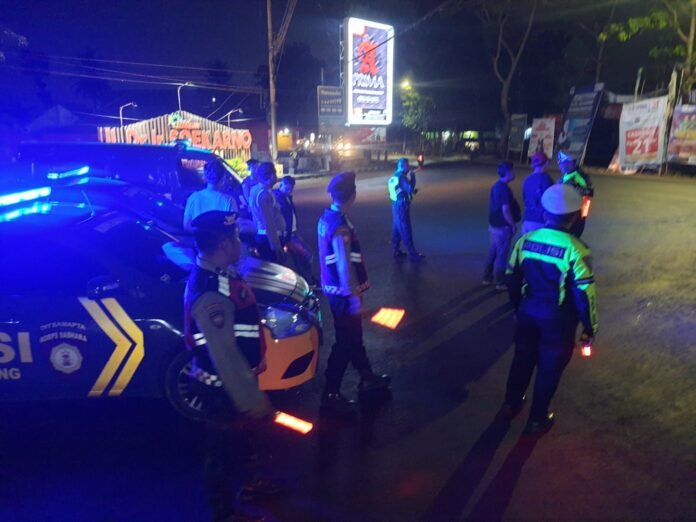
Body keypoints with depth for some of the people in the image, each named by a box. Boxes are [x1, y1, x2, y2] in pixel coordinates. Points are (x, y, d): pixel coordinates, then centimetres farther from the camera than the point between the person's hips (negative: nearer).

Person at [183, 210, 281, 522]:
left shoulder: (217, 272, -3)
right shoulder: (210, 295, -34)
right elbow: (224, 356, -31)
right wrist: (252, 401, -23)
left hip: (238, 376, 9)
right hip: (223, 386, -9)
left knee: (240, 436, 30)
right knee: (223, 447, 14)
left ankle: (246, 482, 55)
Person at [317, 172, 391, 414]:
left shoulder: (327, 217, 4)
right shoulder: (340, 226, -26)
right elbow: (344, 266, -25)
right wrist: (354, 297, -18)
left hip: (334, 287, 9)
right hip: (343, 292, -9)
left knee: (353, 336, 22)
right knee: (345, 343, 3)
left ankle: (367, 378, 39)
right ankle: (330, 395, 14)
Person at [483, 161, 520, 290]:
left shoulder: (496, 186, 9)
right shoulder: (504, 189, -21)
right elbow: (505, 210, -23)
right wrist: (513, 225, -14)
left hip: (494, 225, 9)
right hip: (502, 227, -9)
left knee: (492, 252, 16)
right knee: (501, 255, 0)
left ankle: (487, 278, 24)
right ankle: (500, 282, 8)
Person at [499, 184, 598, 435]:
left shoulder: (525, 240, -7)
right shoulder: (576, 250, -21)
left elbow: (512, 280, 3)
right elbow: (584, 295, -17)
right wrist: (590, 328, -3)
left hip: (528, 311, 4)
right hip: (559, 318, -4)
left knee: (523, 359, 23)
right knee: (549, 368, 14)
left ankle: (511, 404, 41)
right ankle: (537, 419, 29)